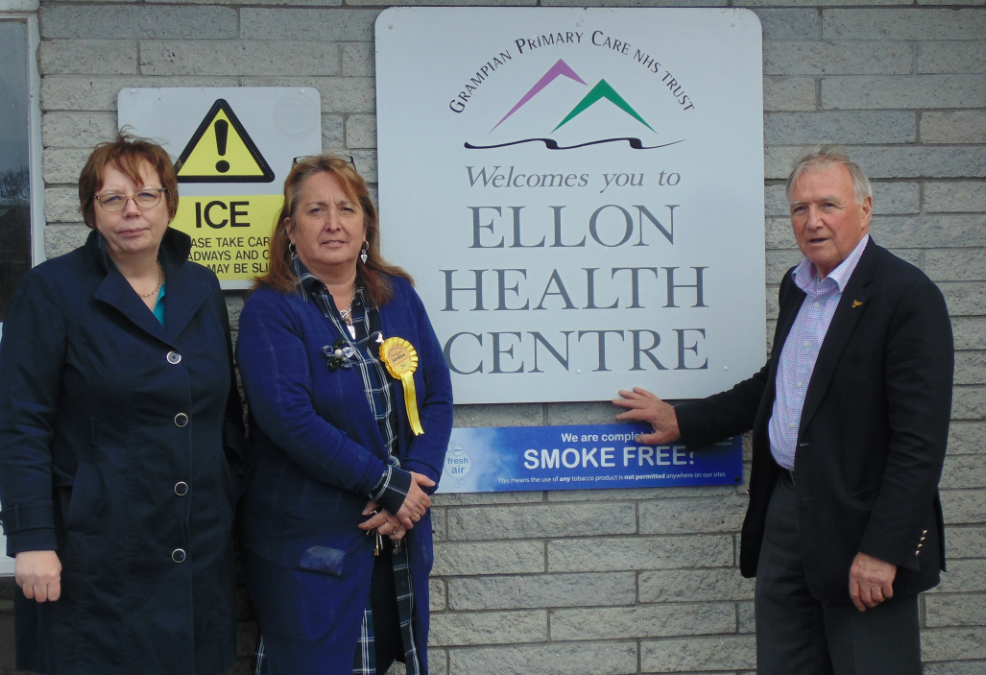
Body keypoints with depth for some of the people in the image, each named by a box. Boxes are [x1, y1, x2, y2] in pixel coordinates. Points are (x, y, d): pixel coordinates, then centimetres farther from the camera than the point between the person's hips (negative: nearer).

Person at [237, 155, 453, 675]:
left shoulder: (398, 295, 8)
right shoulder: (270, 310, -7)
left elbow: (438, 395, 4)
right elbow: (289, 417, -18)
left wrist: (417, 483, -12)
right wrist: (387, 485, -18)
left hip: (398, 536, 5)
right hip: (306, 546, -5)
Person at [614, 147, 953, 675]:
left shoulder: (910, 297, -13)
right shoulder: (796, 286, 13)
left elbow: (920, 439, -17)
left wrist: (882, 550, -20)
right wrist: (683, 421, 27)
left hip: (859, 527, -7)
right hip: (786, 511, 7)